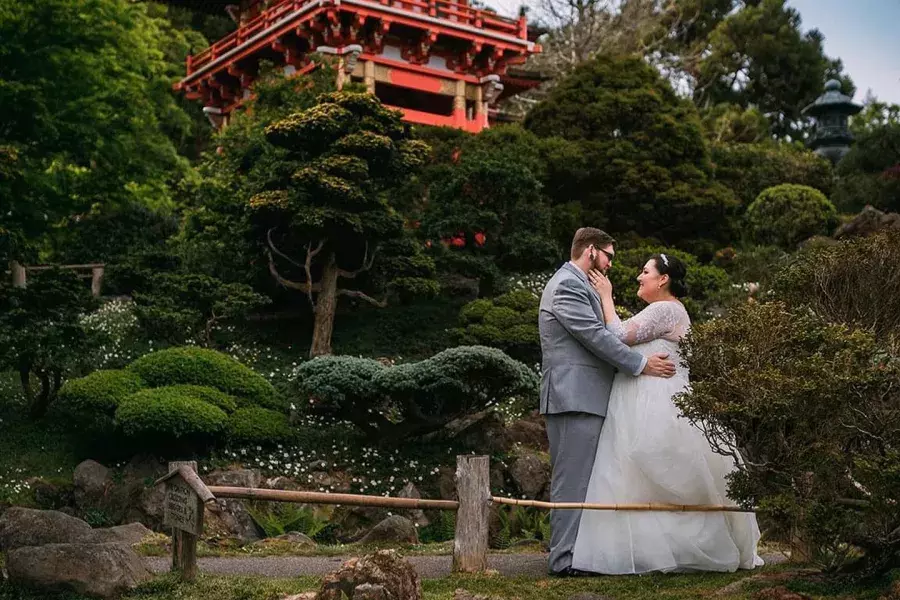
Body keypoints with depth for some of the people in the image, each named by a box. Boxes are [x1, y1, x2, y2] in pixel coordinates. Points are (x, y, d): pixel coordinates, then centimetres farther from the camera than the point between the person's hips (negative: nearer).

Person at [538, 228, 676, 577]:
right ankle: (566, 559, -8)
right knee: (573, 480, -10)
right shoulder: (567, 285, -11)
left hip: (582, 397, 11)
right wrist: (642, 364, -12)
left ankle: (567, 554, 15)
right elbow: (596, 337, -17)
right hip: (575, 398, -11)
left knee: (575, 480, 11)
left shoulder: (574, 284, 24)